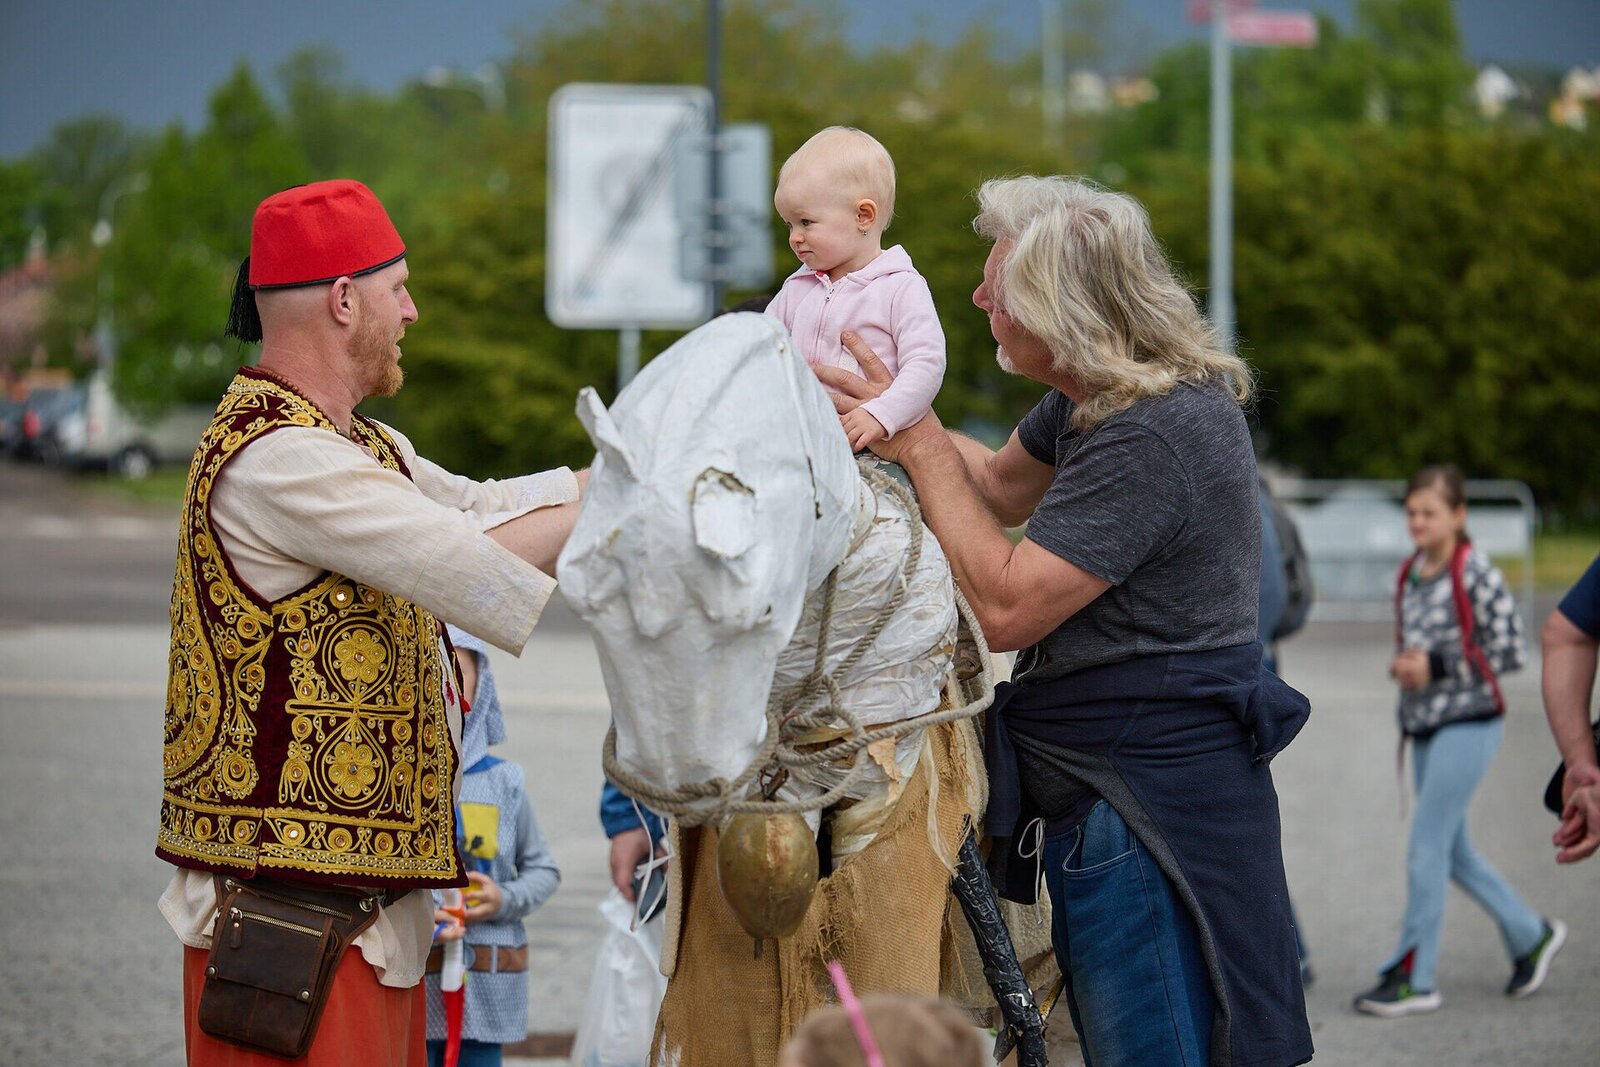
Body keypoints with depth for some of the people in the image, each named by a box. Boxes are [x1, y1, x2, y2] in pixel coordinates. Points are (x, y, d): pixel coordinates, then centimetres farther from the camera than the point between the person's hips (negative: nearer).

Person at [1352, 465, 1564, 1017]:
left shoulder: (1476, 573, -11)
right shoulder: (1410, 575, 11)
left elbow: (1510, 650, -11)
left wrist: (1436, 665, -17)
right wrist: (1403, 665, 0)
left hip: (1468, 723, -8)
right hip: (1425, 725, 8)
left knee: (1427, 846, -9)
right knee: (1453, 851, 12)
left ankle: (1413, 977, -4)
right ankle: (1531, 936, 29)